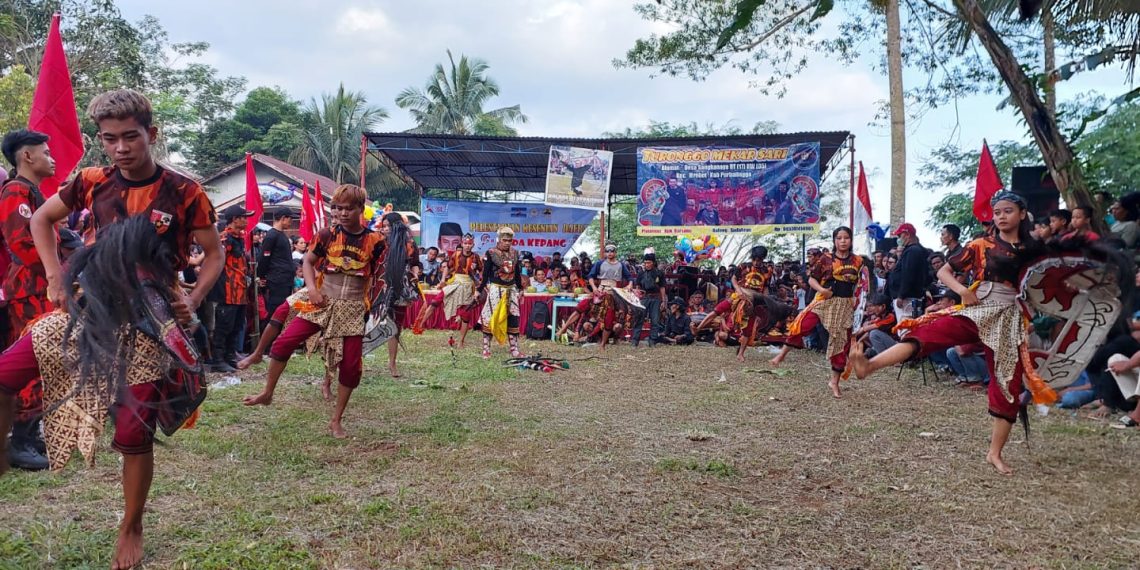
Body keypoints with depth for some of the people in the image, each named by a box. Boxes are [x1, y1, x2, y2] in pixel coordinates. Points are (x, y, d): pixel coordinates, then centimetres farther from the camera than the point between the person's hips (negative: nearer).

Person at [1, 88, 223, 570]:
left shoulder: (184, 194, -10)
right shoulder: (92, 183, -1)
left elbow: (214, 254, 0)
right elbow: (41, 219, 14)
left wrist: (192, 301, -15)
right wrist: (56, 278, 3)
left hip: (147, 322, -3)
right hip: (90, 307, 4)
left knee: (134, 435, -1)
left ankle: (131, 529, 22)